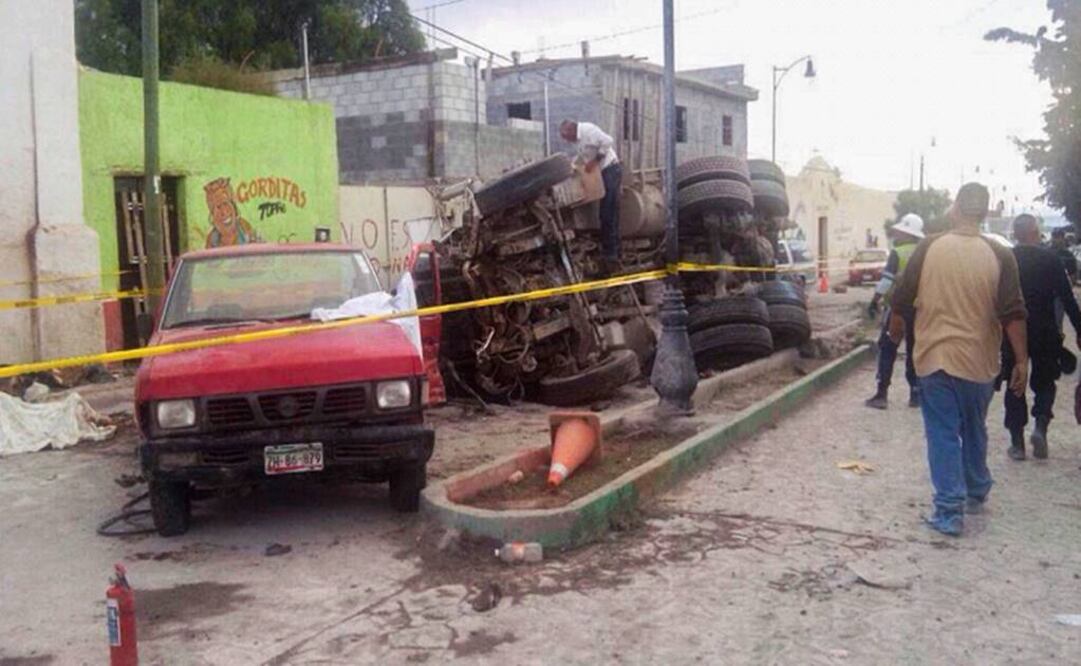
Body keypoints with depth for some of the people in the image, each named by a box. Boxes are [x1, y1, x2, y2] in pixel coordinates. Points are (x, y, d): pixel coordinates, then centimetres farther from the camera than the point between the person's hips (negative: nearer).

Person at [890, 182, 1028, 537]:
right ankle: (976, 492, 37)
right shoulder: (1000, 256, -7)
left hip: (935, 356, -1)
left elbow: (901, 301, 0)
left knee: (943, 433, 4)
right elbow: (1012, 315, -9)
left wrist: (895, 332, 17)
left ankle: (949, 510, 1)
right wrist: (1022, 361, -3)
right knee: (974, 430, 21)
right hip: (978, 360, 1)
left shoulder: (929, 248, -6)